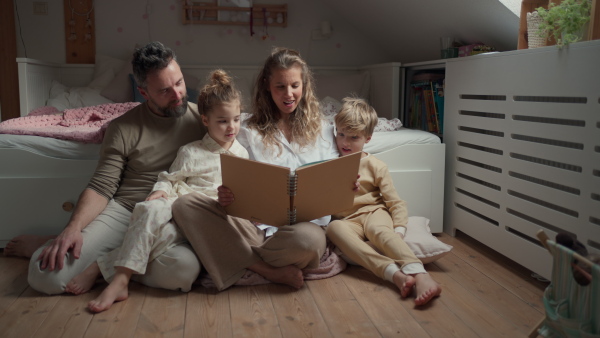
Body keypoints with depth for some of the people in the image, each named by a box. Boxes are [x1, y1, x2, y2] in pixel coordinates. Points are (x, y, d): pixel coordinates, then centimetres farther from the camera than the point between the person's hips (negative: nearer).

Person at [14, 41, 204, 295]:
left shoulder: (202, 117, 6)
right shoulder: (123, 128, 3)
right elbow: (101, 188, 0)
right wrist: (73, 228, -17)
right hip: (123, 209, -1)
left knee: (184, 267, -35)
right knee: (45, 274, -21)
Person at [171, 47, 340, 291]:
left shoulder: (321, 129, 15)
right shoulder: (250, 132, 14)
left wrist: (348, 187, -10)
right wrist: (226, 197, -15)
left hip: (306, 222, -1)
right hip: (257, 223, 2)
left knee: (307, 239, -41)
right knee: (185, 204, -22)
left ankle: (241, 259, -10)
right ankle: (268, 270, -22)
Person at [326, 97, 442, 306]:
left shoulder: (375, 166, 6)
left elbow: (395, 202, 1)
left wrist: (399, 230, -14)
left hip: (373, 212, -1)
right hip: (345, 220, 1)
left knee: (378, 229, -38)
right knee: (334, 229, -36)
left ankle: (421, 277, -56)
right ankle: (396, 275, -52)